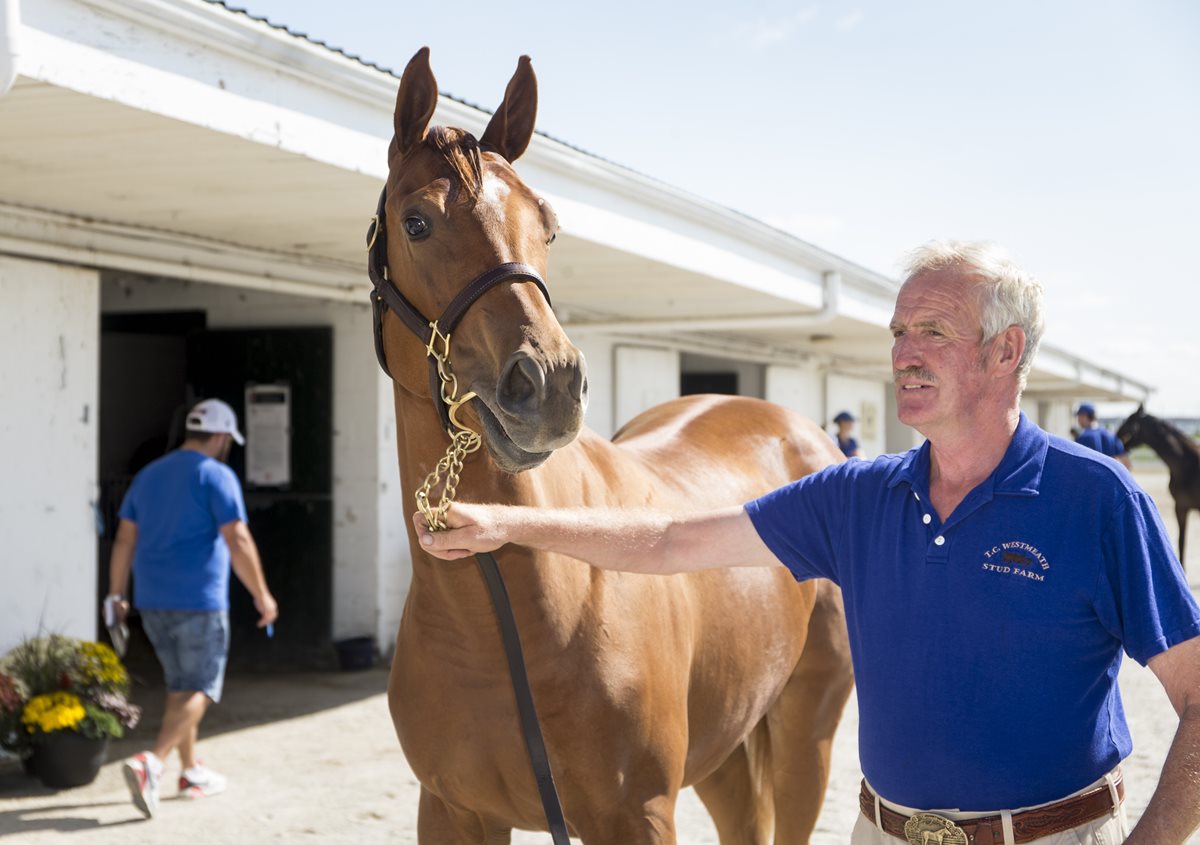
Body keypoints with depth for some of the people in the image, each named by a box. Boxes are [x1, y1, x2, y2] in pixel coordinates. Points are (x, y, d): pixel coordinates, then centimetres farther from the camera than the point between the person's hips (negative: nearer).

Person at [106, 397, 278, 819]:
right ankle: (150, 762, -20)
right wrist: (262, 596, -8)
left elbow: (123, 540, 12)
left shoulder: (148, 475, 13)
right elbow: (237, 541, -15)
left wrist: (116, 596, 16)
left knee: (181, 686, 19)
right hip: (199, 602, -7)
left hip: (152, 601, 7)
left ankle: (190, 772, 25)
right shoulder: (217, 476, -8)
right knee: (199, 690, -2)